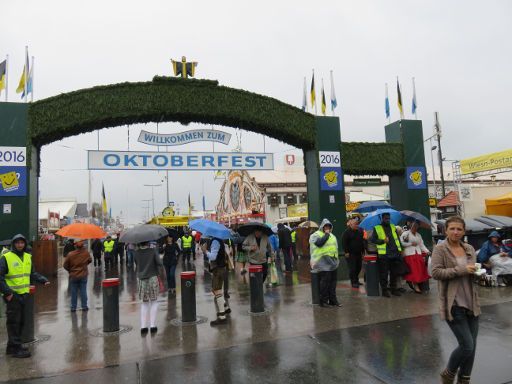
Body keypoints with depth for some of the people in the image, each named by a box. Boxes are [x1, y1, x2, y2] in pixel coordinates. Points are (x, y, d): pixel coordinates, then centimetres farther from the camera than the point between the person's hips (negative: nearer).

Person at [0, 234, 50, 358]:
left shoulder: (28, 257, 10)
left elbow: (33, 273, 17)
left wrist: (43, 280, 3)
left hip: (24, 294, 7)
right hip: (12, 295, -7)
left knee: (21, 321, 14)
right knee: (13, 322, -1)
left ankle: (14, 345, 28)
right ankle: (14, 348, 8)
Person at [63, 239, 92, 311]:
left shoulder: (70, 254, -13)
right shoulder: (86, 253, -10)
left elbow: (65, 265, -6)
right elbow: (90, 261, 8)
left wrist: (70, 270, 12)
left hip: (73, 276, 0)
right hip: (83, 275, 0)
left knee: (74, 292, 9)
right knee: (83, 291, 8)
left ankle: (73, 307, 15)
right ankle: (84, 306, 12)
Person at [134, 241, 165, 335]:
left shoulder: (136, 253, -1)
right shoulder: (152, 251, -8)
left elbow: (137, 264, 8)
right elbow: (160, 264, -11)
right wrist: (162, 277, -3)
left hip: (141, 279, 3)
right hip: (153, 278, -3)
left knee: (144, 303, 15)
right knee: (154, 301, 11)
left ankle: (143, 326, 10)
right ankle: (153, 325, 7)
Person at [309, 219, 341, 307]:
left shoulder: (332, 235, 21)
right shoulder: (316, 235, -3)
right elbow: (319, 243, -22)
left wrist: (336, 259, 20)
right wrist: (326, 235, -12)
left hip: (333, 262, 7)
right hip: (323, 263, -7)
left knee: (333, 281, 8)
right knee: (325, 281, -9)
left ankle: (333, 300, 17)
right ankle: (323, 300, 0)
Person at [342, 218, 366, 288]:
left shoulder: (360, 231, 10)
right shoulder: (347, 232, -9)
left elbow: (362, 242, 18)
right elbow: (344, 242, -12)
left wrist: (363, 251, 14)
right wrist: (346, 252, -15)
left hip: (359, 253, 6)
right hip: (351, 254, -6)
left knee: (359, 267, 12)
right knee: (352, 268, -5)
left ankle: (356, 280, 28)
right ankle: (353, 282, 4)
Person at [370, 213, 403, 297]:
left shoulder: (393, 227, 17)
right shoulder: (377, 228, 2)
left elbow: (397, 238, 20)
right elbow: (372, 240, -3)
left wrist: (399, 249, 10)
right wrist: (383, 241, -14)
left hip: (395, 254, 5)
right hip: (383, 255, -5)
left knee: (394, 273, 11)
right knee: (384, 274, 0)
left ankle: (394, 289, 23)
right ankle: (384, 290, 10)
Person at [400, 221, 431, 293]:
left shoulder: (418, 235, 20)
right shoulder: (406, 233, 2)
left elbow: (422, 245, 16)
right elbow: (401, 242, -9)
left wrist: (427, 251, 0)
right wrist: (411, 244, -9)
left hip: (418, 254, 6)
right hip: (409, 255, -6)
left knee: (420, 270, -1)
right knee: (413, 270, -11)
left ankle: (416, 285, 10)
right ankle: (415, 285, -5)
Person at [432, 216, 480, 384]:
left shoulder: (470, 249, 9)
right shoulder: (440, 249, -8)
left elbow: (473, 272, 21)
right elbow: (435, 272, -17)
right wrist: (461, 270, -20)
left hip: (471, 303, 6)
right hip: (453, 305, -6)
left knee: (472, 346, 11)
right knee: (467, 345, -6)